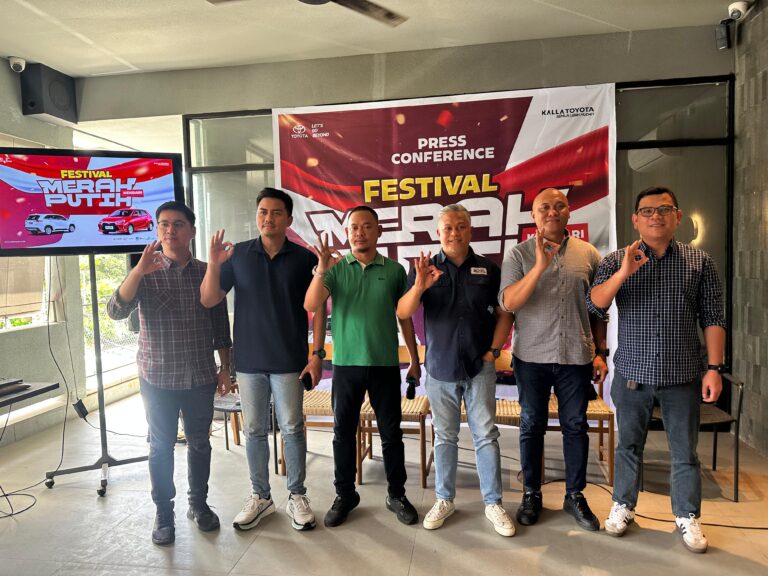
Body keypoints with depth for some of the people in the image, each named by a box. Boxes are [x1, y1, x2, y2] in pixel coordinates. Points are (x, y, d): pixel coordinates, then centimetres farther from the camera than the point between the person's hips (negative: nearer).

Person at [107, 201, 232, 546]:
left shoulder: (207, 273, 2)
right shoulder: (145, 274, -2)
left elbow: (221, 325, 6)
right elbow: (116, 311, -16)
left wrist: (225, 368, 5)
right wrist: (138, 271, -29)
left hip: (200, 377, 2)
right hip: (158, 377, -1)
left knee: (199, 442, 12)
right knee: (161, 446, 9)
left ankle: (199, 504, 30)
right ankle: (164, 513, 23)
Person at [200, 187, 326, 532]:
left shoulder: (304, 259, -2)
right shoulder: (238, 254, 1)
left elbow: (318, 308, -1)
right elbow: (208, 300, -1)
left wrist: (317, 354, -6)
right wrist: (214, 265, -17)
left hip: (289, 362, -2)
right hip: (248, 360, 2)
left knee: (292, 430, 6)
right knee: (254, 431, 12)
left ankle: (297, 497, 21)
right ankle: (260, 496, 27)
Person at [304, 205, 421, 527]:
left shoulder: (394, 270, 2)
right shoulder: (336, 268, 0)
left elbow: (405, 316, 8)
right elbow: (310, 305, -12)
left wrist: (414, 360, 8)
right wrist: (321, 269, -27)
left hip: (385, 364, 0)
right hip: (346, 364, 0)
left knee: (391, 432, 8)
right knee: (343, 432, 9)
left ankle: (396, 494, 25)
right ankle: (344, 495, 26)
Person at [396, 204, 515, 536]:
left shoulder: (488, 270, 2)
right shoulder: (426, 269, 0)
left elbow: (504, 314, 6)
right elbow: (402, 313, -11)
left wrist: (494, 350, -5)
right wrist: (419, 287, -29)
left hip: (480, 368, 0)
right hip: (440, 368, 0)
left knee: (486, 435, 4)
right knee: (445, 436, 11)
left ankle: (493, 503, 17)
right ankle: (444, 500, 25)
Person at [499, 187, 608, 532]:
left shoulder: (588, 254, 5)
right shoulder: (519, 254, -2)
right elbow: (508, 303, -15)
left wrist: (600, 353, 5)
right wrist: (540, 266, -24)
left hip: (577, 357, 2)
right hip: (532, 356, -1)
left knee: (576, 426, 9)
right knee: (532, 426, 10)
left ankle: (575, 495, 26)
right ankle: (531, 494, 25)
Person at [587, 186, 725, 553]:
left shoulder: (699, 261, 2)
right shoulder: (616, 261, 0)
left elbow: (713, 318, 1)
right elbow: (594, 304, -12)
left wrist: (714, 367, -5)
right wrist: (623, 273, -26)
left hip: (683, 375, 0)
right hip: (632, 373, 0)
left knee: (685, 450, 11)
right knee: (629, 444, 13)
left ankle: (687, 517, 29)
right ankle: (623, 506, 30)